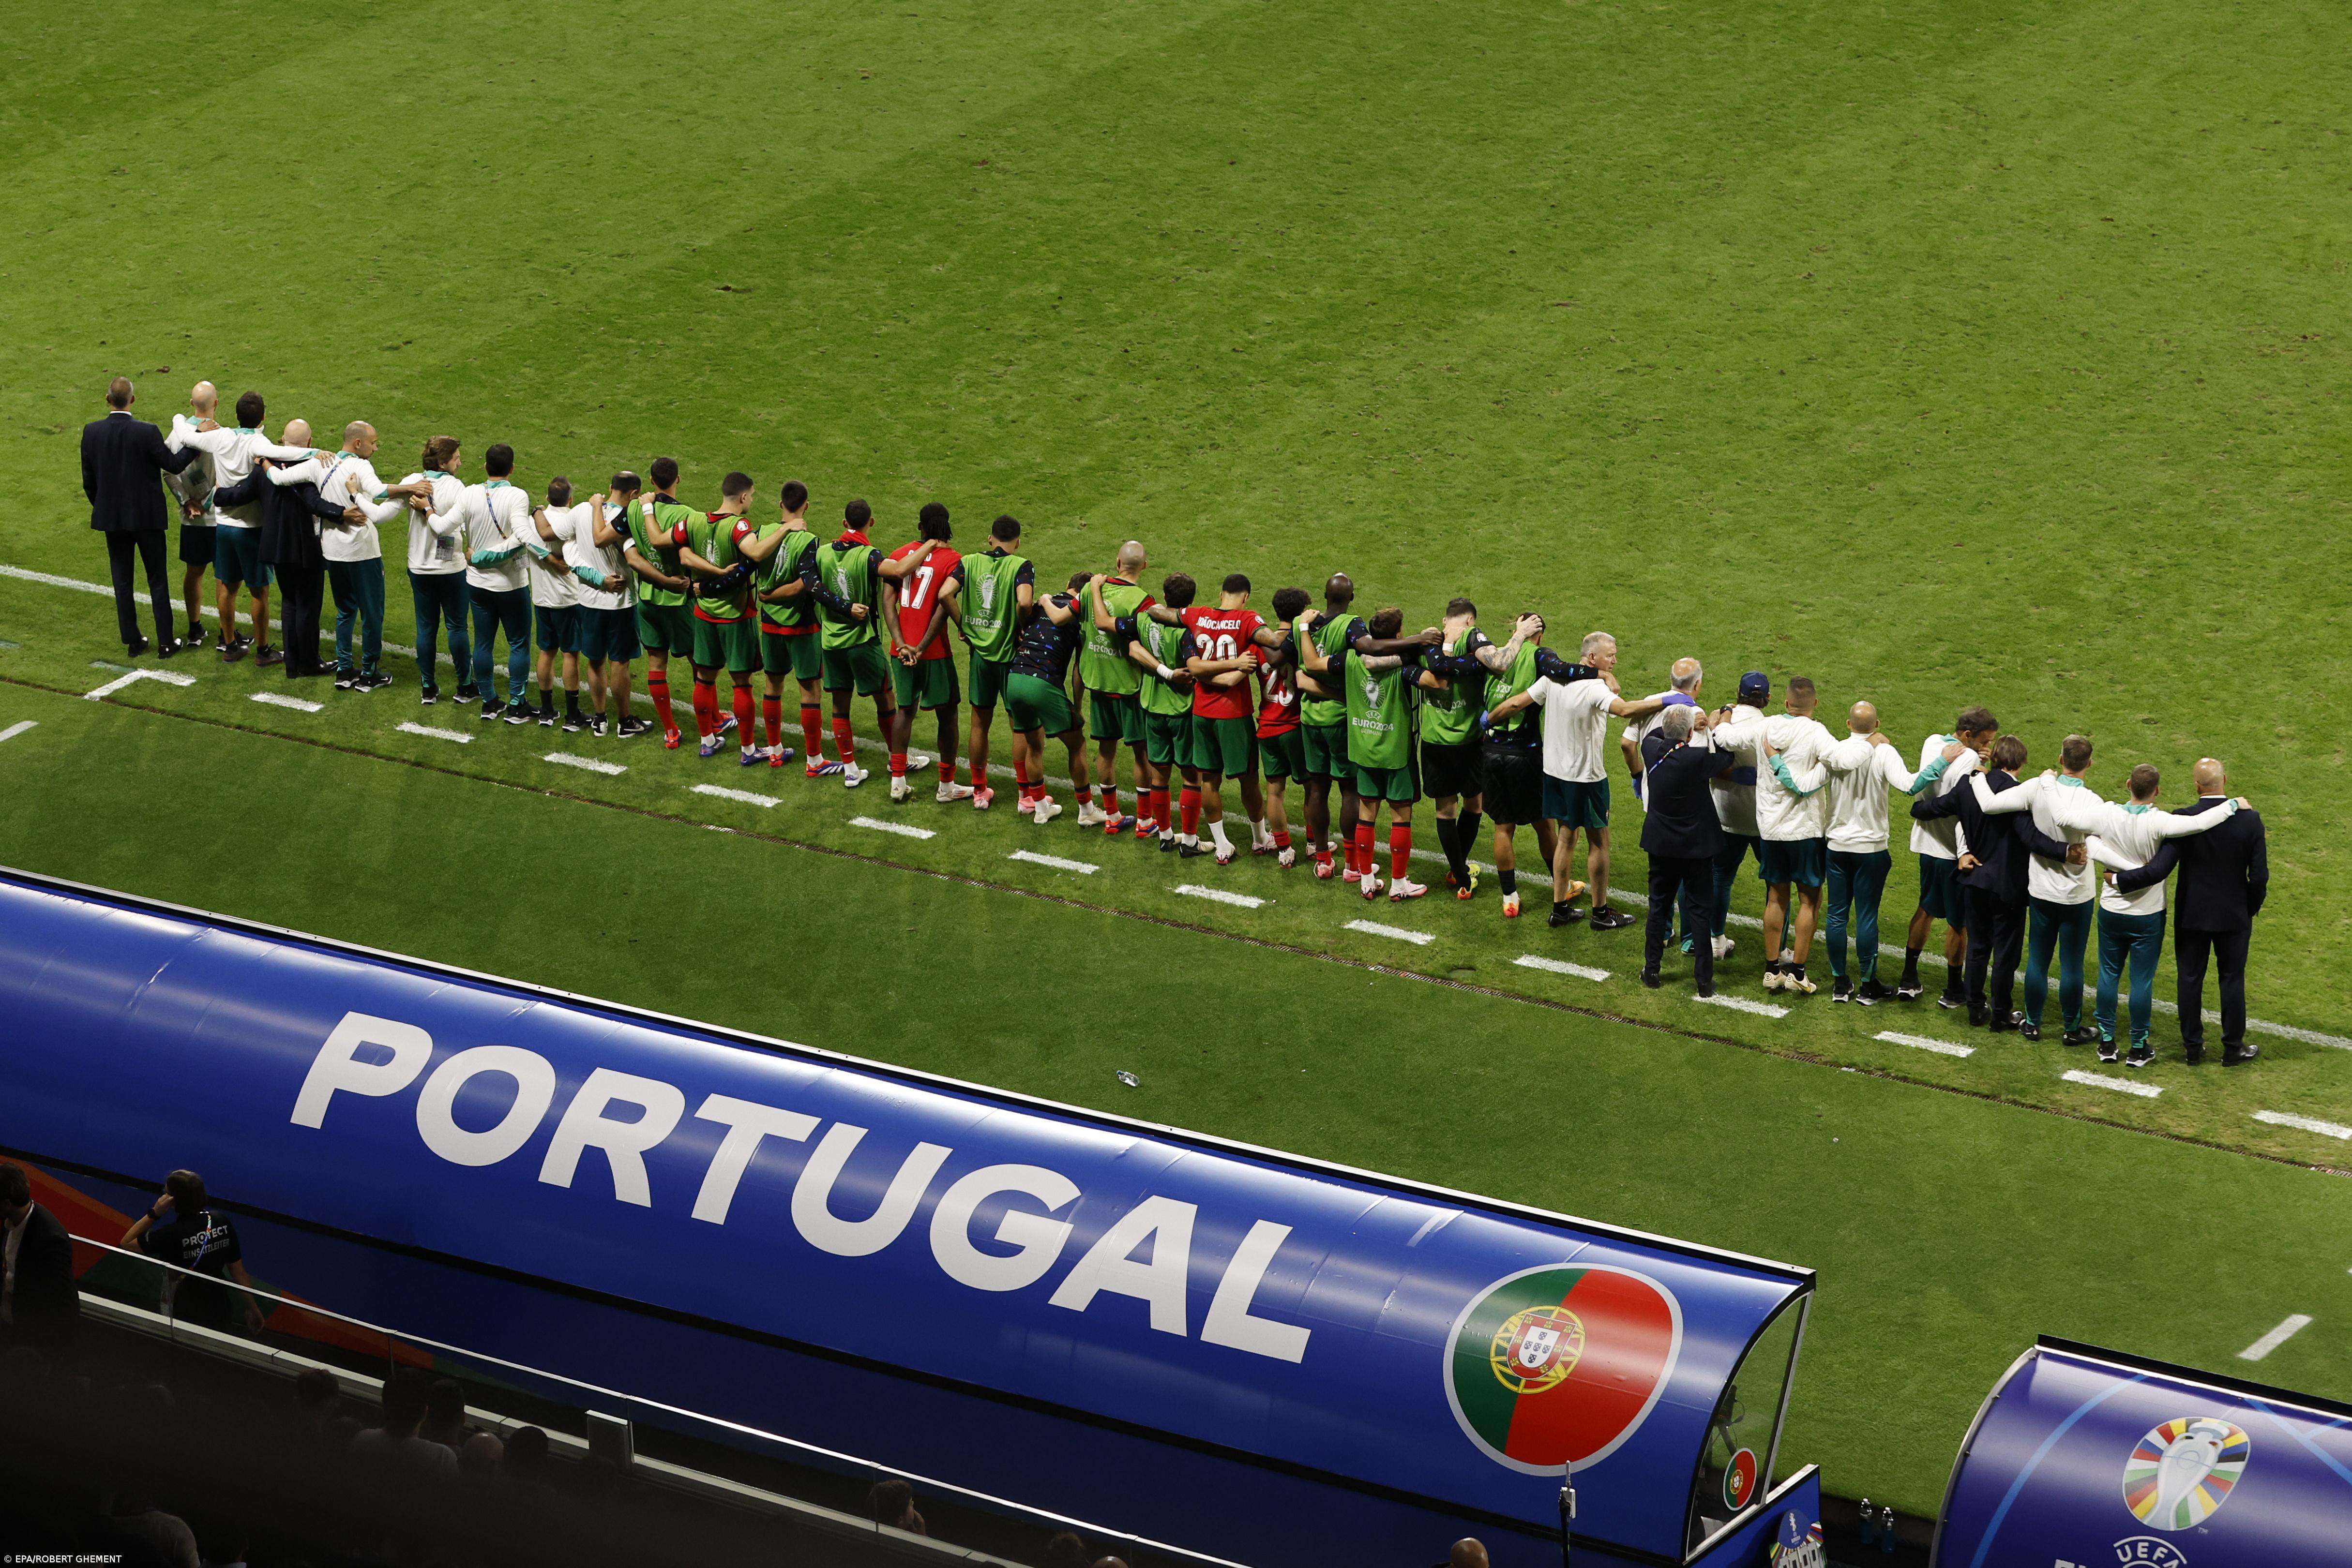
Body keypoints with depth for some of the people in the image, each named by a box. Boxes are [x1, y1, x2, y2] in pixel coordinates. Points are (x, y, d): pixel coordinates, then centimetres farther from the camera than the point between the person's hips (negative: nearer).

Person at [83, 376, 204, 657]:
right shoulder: (147, 433, -19)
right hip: (147, 517, -3)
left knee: (122, 581, 12)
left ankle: (132, 641, 16)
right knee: (157, 580, 8)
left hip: (112, 518, 3)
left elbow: (88, 480, 1)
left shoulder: (92, 432, -7)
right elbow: (174, 464, -10)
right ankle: (166, 642, 11)